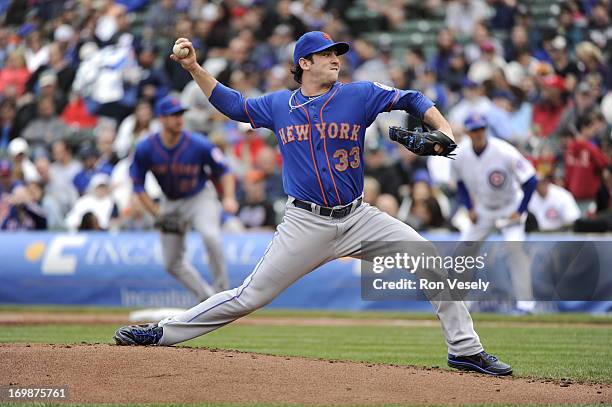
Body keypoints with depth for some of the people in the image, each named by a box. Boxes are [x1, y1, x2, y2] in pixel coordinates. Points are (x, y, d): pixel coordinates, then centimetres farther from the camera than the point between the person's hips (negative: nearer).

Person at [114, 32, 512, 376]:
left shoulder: (359, 95, 1)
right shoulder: (278, 104, 6)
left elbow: (410, 99, 2)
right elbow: (233, 105, 20)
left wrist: (443, 130, -15)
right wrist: (194, 67, 12)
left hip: (358, 218, 1)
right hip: (306, 224, -1)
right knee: (249, 296, -3)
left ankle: (465, 349, 3)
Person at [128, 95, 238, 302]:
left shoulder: (198, 145, -21)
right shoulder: (145, 149, -17)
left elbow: (224, 171, -10)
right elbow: (138, 185, -6)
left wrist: (229, 198, -26)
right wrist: (156, 212, -15)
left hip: (200, 197, -3)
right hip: (170, 203, 4)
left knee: (210, 235, -32)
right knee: (172, 263, 5)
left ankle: (222, 291, -17)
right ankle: (208, 299, 20)